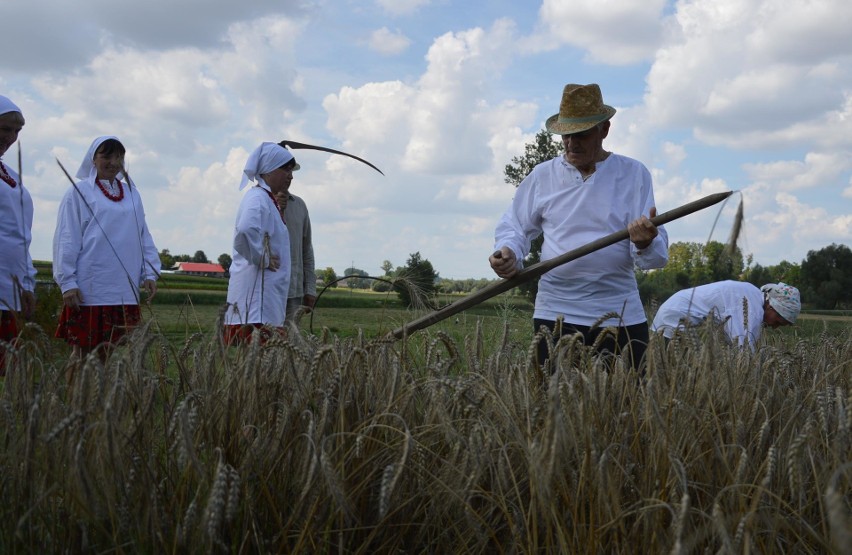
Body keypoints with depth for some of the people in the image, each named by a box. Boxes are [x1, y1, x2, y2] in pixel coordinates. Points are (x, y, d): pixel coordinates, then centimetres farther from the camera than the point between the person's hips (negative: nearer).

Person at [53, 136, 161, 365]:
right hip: (89, 291, -4)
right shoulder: (80, 192, 0)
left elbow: (143, 236, 17)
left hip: (125, 291, 4)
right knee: (84, 353, 1)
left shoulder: (131, 193, 14)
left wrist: (149, 273, 9)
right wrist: (67, 282, -9)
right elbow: (66, 240, -3)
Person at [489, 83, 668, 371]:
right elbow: (514, 226, 13)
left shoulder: (634, 174, 3)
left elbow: (656, 256, -2)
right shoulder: (543, 175, 7)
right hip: (556, 314, 0)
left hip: (621, 315, 0)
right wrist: (508, 251, -9)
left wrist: (645, 243, -25)